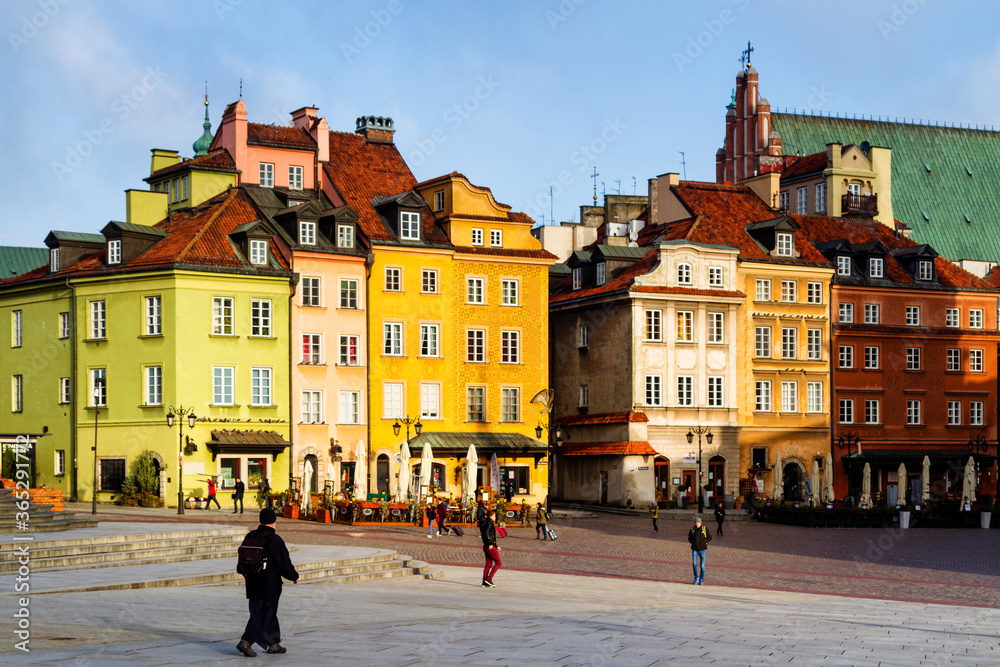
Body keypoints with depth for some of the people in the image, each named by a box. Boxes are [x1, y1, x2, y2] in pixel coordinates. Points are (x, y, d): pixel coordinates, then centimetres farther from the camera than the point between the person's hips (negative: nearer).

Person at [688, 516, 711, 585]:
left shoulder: (704, 529, 0)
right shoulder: (692, 530, 4)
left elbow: (710, 538, 4)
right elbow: (689, 538, 16)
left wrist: (703, 542, -8)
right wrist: (693, 542, -2)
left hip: (702, 549, -1)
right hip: (695, 550, 1)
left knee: (702, 565, -1)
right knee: (694, 564, -11)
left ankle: (701, 579, 11)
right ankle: (696, 578, 8)